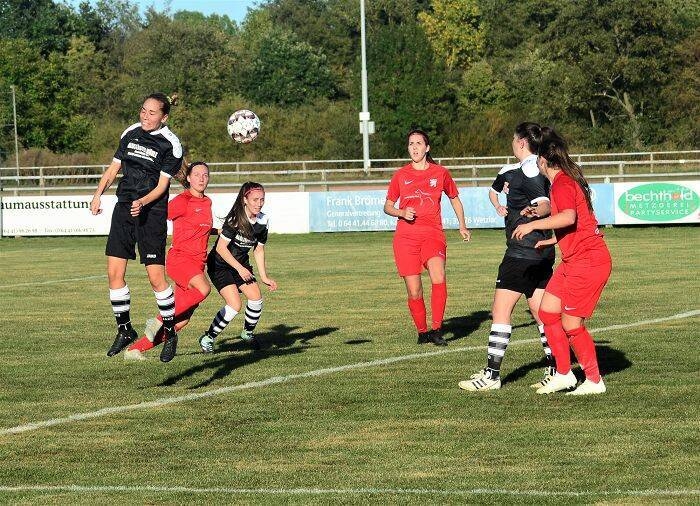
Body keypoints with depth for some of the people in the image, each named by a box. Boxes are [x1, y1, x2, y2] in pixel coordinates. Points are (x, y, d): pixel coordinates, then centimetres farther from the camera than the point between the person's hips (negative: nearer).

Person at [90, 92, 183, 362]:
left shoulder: (171, 144, -8)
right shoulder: (131, 133, 9)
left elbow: (162, 185, -10)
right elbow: (114, 167, 16)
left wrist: (141, 202, -26)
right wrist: (98, 195, 2)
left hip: (151, 213, -5)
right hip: (123, 208, 6)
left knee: (156, 276, -9)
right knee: (114, 272, 1)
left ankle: (170, 332, 8)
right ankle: (125, 330, 16)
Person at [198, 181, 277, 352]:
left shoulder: (262, 221, -3)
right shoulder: (235, 219, -24)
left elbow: (258, 250, 9)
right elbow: (221, 248, -23)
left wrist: (264, 277, 5)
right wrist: (240, 269, -20)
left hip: (241, 264, 7)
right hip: (220, 265, -7)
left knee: (256, 297, -9)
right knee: (235, 305, -19)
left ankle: (248, 332, 20)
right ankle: (207, 339, -4)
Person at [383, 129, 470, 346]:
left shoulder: (440, 173, 7)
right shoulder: (401, 175, 8)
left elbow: (454, 199, 23)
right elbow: (387, 206, 16)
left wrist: (462, 226, 17)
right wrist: (401, 212, -5)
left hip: (432, 233, -1)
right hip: (406, 236, 1)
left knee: (438, 277, -27)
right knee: (414, 293, -4)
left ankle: (436, 329, -18)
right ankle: (422, 332, 17)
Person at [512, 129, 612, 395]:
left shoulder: (561, 183, -15)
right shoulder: (568, 179, 16)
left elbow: (569, 217, -34)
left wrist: (533, 225, -27)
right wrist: (551, 240, 32)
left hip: (587, 261, -10)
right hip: (574, 260, 10)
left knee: (570, 324, -4)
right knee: (548, 311, 9)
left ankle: (594, 381, 8)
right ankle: (564, 374, 17)